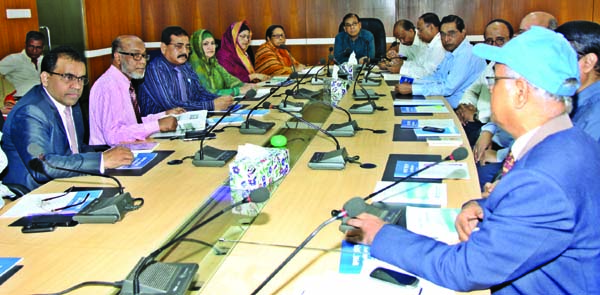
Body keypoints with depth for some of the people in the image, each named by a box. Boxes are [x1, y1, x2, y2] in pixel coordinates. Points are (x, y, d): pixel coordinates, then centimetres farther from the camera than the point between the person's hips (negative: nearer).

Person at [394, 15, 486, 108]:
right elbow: (437, 77, 17)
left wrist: (411, 89, -21)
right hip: (446, 103, 9)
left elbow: (448, 88, -23)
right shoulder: (451, 53, 11)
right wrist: (411, 83, 0)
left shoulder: (467, 54, -20)